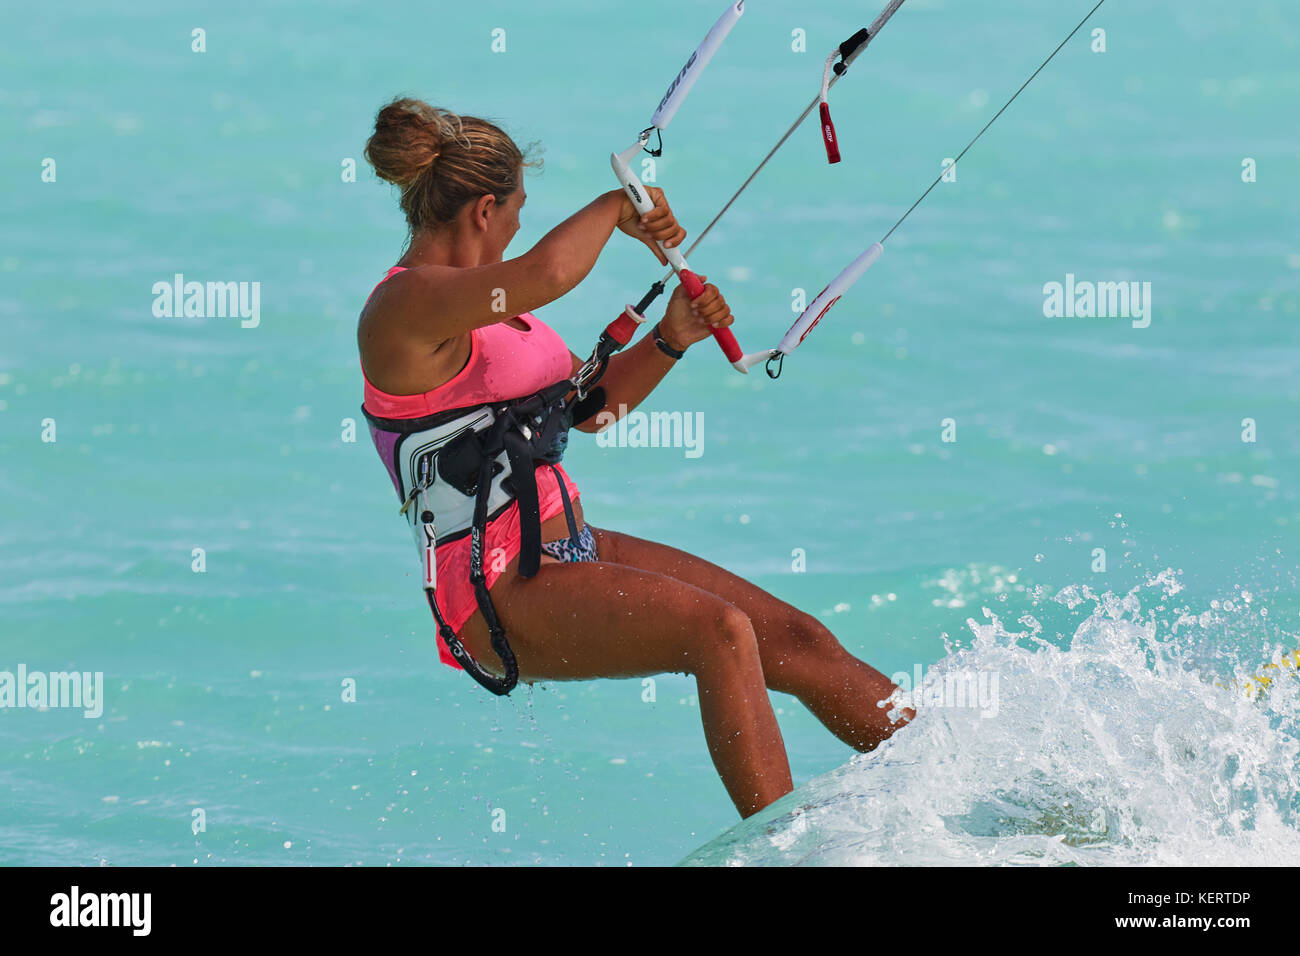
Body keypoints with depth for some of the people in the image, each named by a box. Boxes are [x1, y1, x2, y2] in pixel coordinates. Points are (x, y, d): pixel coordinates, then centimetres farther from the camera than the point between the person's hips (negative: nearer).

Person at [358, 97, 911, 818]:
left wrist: (671, 338, 6)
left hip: (571, 547, 10)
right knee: (719, 631, -29)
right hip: (498, 595, -10)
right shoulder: (403, 307, -16)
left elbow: (589, 407, 22)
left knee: (797, 641, 2)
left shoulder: (484, 305, 16)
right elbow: (549, 271, -33)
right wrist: (617, 206, -15)